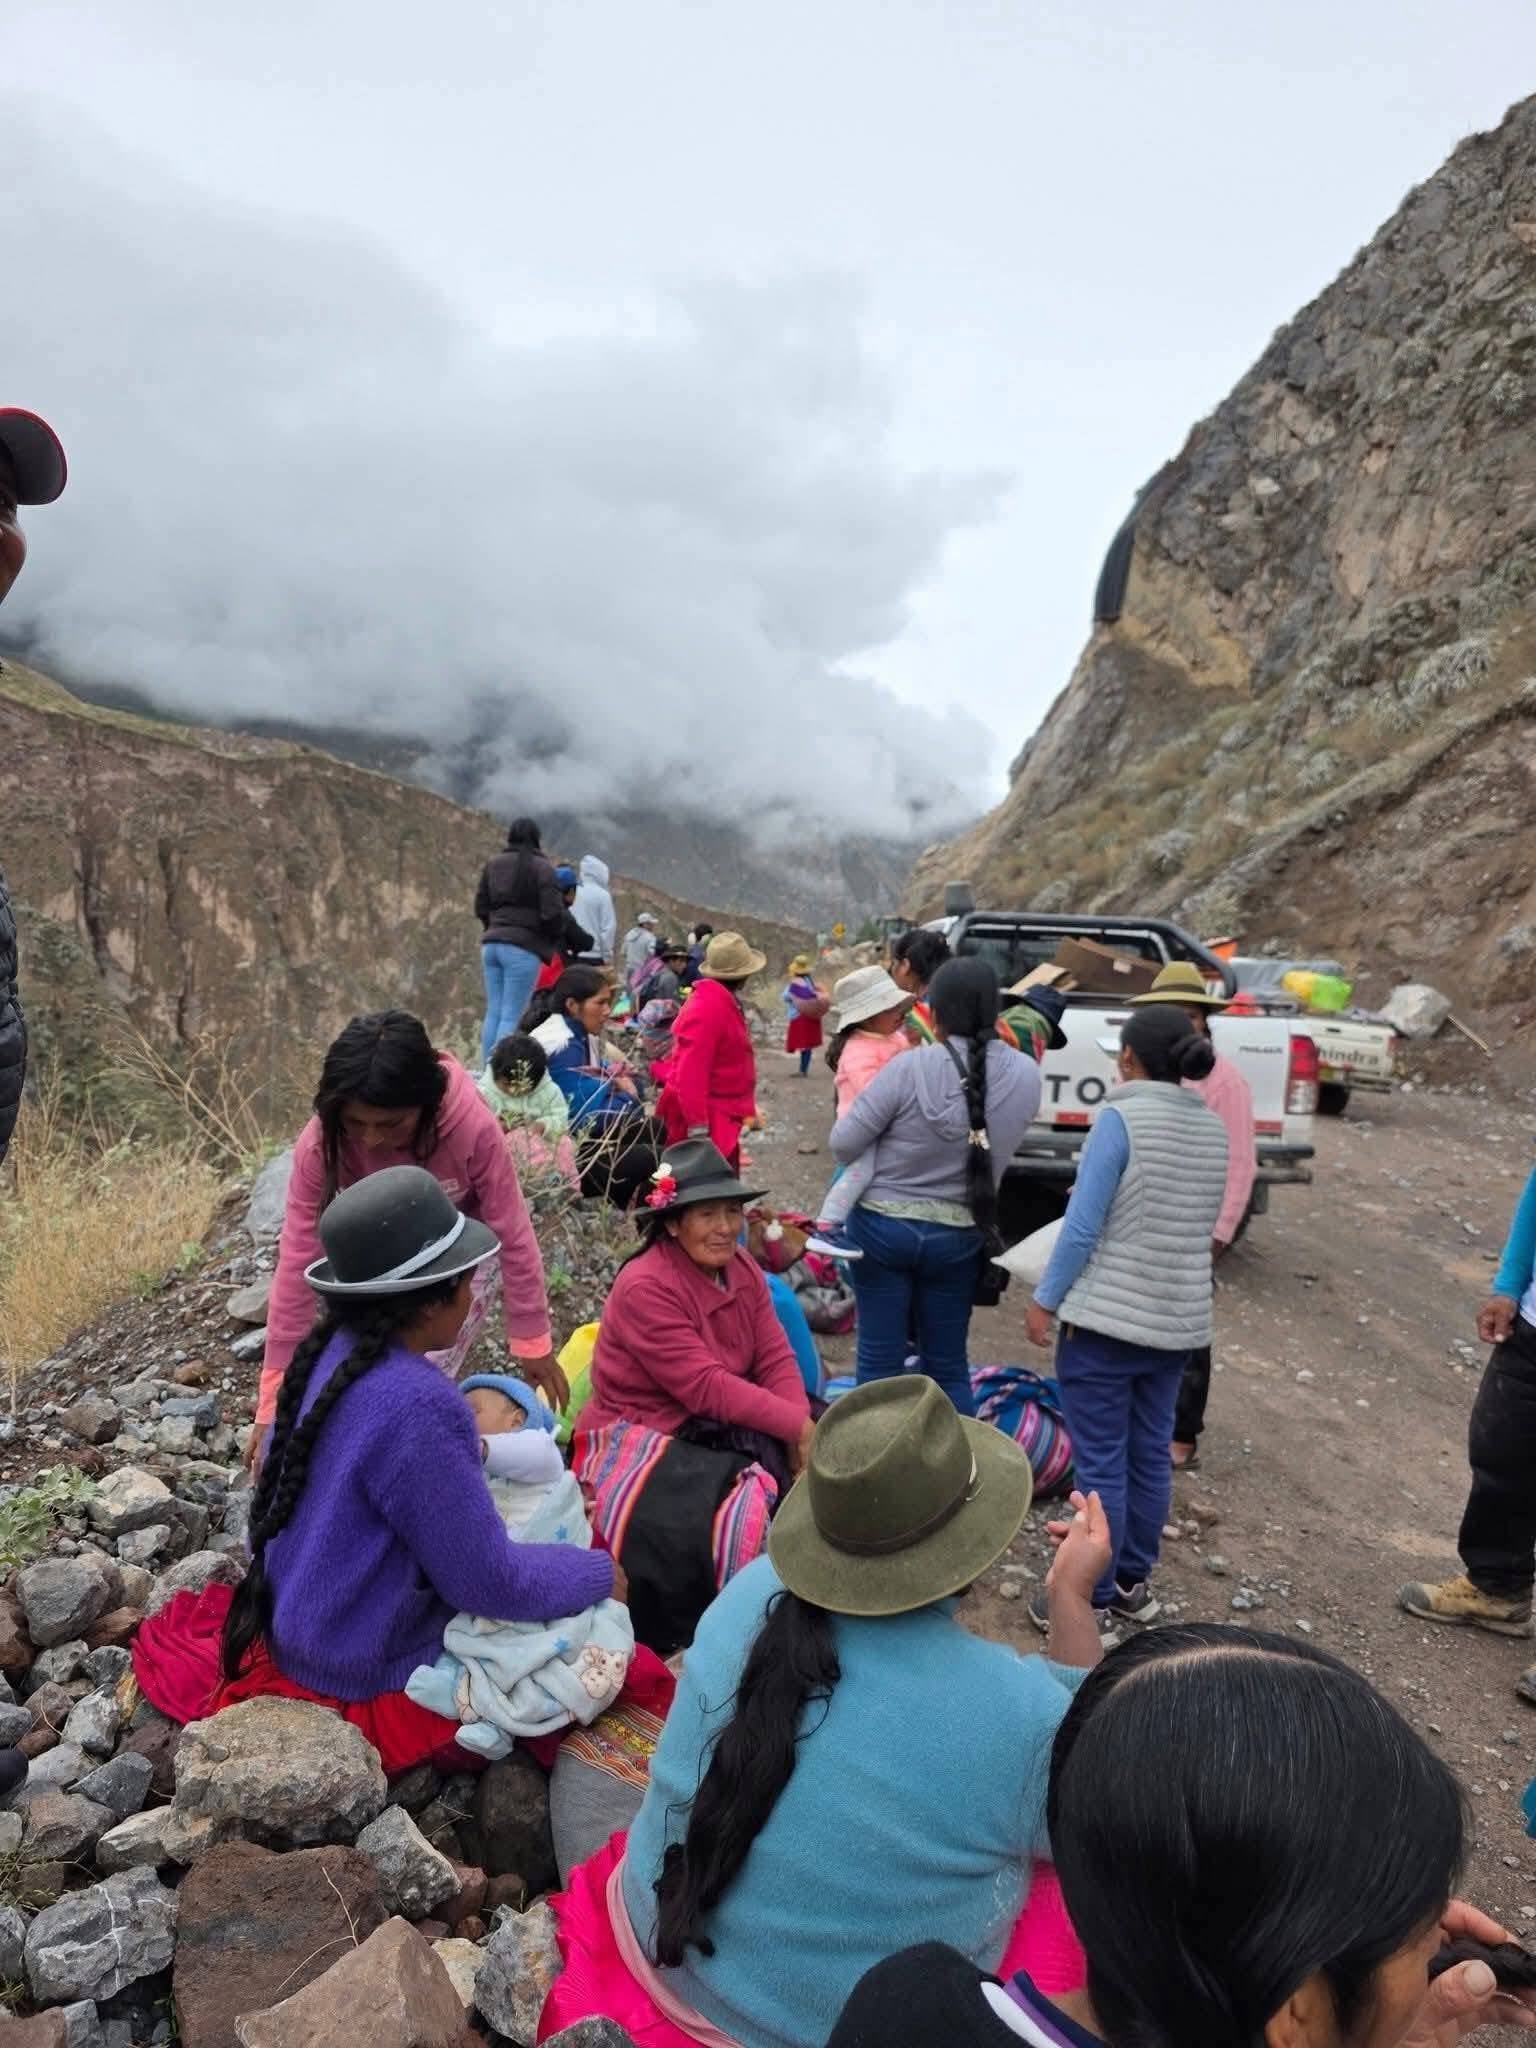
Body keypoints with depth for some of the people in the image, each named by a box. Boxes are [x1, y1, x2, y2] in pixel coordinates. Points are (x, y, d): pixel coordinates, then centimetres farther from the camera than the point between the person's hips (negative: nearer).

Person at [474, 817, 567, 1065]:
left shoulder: (493, 865, 12)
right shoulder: (541, 867, -6)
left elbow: (481, 907, 15)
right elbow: (552, 912, -11)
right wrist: (555, 937, 7)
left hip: (491, 945, 6)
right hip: (523, 947, -6)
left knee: (493, 1013, 10)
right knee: (511, 1017, -6)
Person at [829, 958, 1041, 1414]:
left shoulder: (911, 1068, -20)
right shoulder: (1026, 1076, -9)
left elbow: (843, 1145, -14)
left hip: (883, 1226, -2)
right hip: (959, 1236, 3)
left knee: (880, 1361, 10)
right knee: (948, 1366, 17)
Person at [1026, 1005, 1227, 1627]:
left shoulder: (1121, 1119, -15)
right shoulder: (1213, 1127, 5)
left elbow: (1082, 1226, -16)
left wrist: (1045, 1300, -7)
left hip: (1106, 1317, -6)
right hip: (1178, 1319, 7)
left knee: (1101, 1464, 2)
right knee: (1151, 1455, 15)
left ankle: (1088, 1598, 11)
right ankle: (1132, 1582, 28)